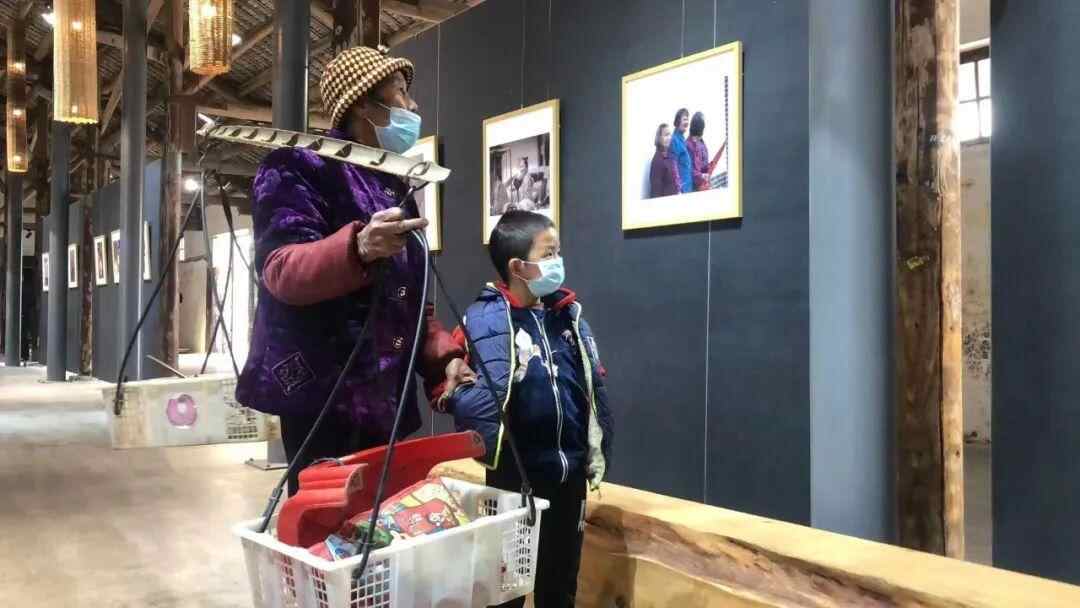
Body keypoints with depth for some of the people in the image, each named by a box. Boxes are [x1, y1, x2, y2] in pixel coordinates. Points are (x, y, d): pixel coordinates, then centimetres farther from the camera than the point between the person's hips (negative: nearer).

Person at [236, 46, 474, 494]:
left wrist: (442, 355, 9)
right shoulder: (300, 167, -4)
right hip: (325, 395, -7)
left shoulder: (393, 185, 21)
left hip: (387, 396, 8)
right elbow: (281, 270, -18)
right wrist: (357, 248, -38)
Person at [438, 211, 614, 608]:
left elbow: (595, 386, 8)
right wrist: (494, 457, -20)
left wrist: (599, 451, 7)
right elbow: (474, 395, -20)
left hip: (571, 473, 5)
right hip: (516, 475, -5)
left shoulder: (569, 313, 3)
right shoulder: (487, 318, -14)